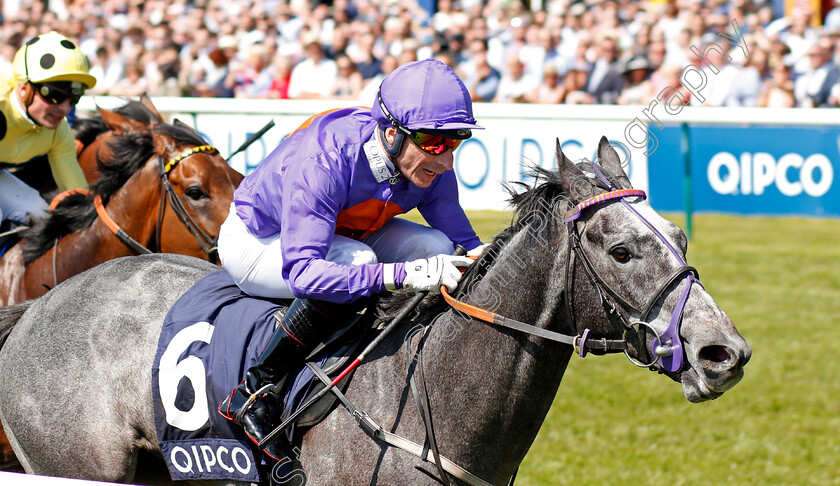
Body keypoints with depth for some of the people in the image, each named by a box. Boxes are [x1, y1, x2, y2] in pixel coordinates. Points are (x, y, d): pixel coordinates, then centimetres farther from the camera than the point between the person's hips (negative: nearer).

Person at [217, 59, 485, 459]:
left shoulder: (430, 166, -21)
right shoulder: (320, 162, -40)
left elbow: (461, 241, -8)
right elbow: (302, 272, -47)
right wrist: (403, 274, -57)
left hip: (343, 231, 6)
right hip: (257, 240, -6)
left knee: (435, 247, -18)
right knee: (356, 261, -35)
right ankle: (255, 388, -23)